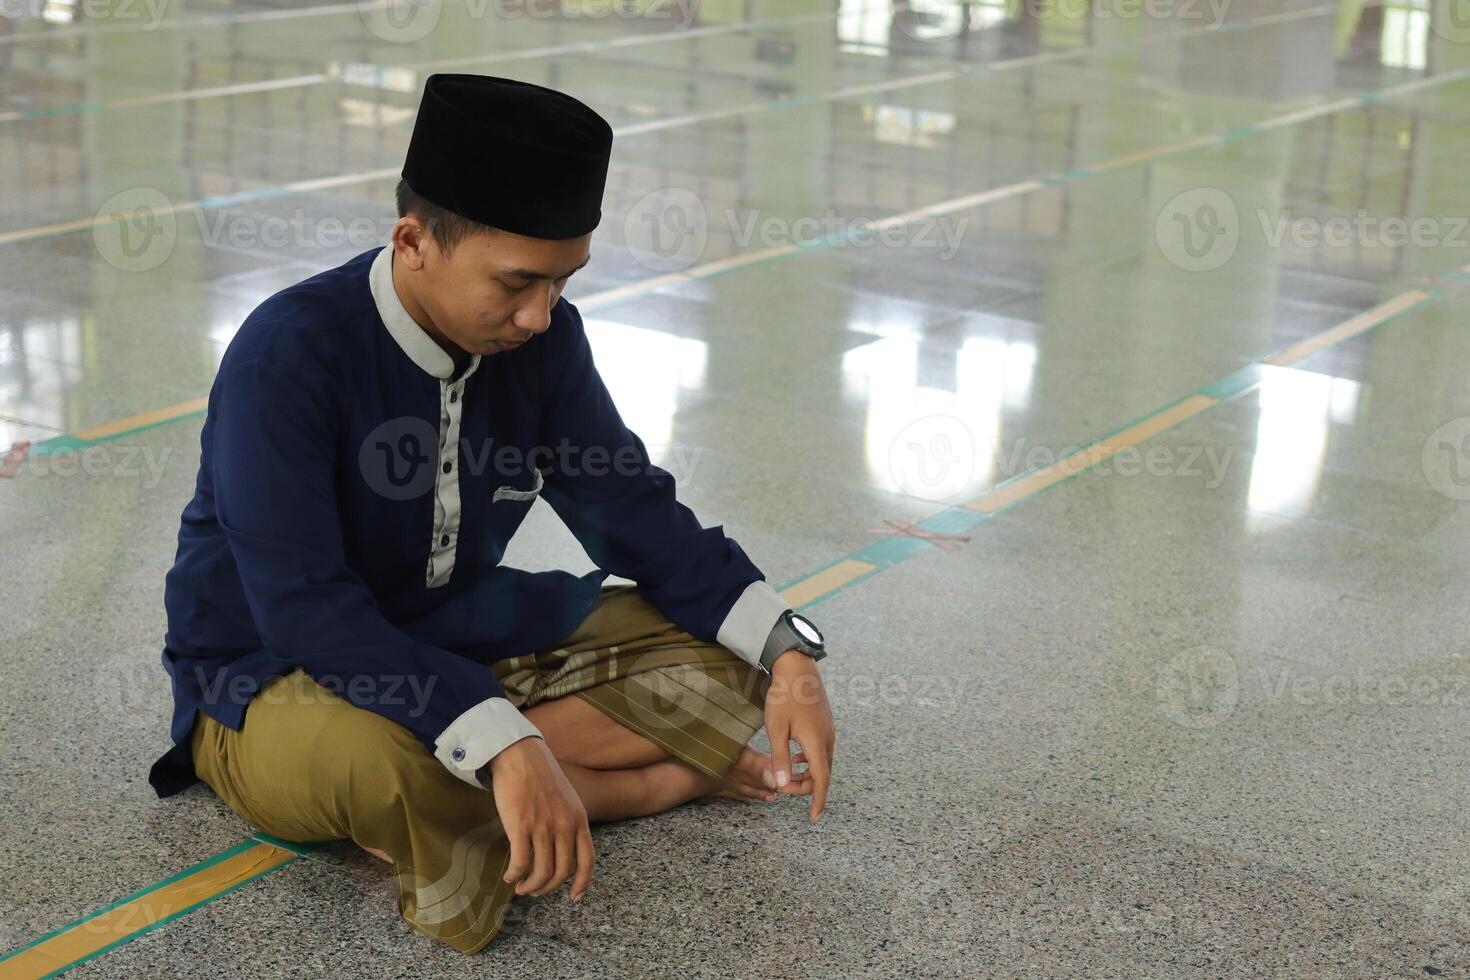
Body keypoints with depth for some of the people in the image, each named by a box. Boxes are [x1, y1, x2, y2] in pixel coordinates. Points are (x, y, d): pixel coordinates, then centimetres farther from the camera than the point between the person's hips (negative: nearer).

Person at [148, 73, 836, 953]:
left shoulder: (540, 337, -8)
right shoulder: (289, 358, -26)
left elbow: (635, 511, -2)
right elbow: (305, 610, -33)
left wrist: (785, 651, -17)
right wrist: (504, 747, -44)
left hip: (456, 642, 6)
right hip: (273, 678, -5)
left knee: (718, 652, -5)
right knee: (386, 761, -40)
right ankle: (664, 779, -15)